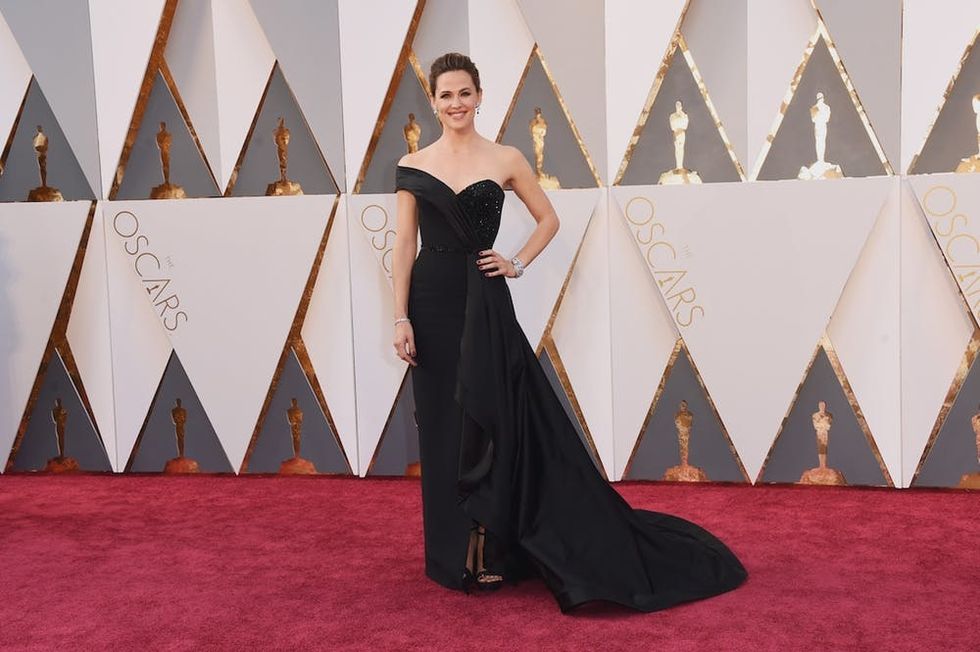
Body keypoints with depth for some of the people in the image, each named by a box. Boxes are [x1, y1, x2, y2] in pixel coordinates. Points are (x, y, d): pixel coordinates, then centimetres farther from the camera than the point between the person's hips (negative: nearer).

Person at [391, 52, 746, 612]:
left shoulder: (505, 159, 2)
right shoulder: (412, 166, 4)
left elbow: (549, 219, 12)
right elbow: (404, 246, 2)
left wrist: (517, 264, -1)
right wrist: (401, 318, -4)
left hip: (486, 303, -1)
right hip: (432, 302, 2)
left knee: (489, 423, -1)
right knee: (443, 427, 7)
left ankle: (490, 550, 13)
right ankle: (452, 551, 21)